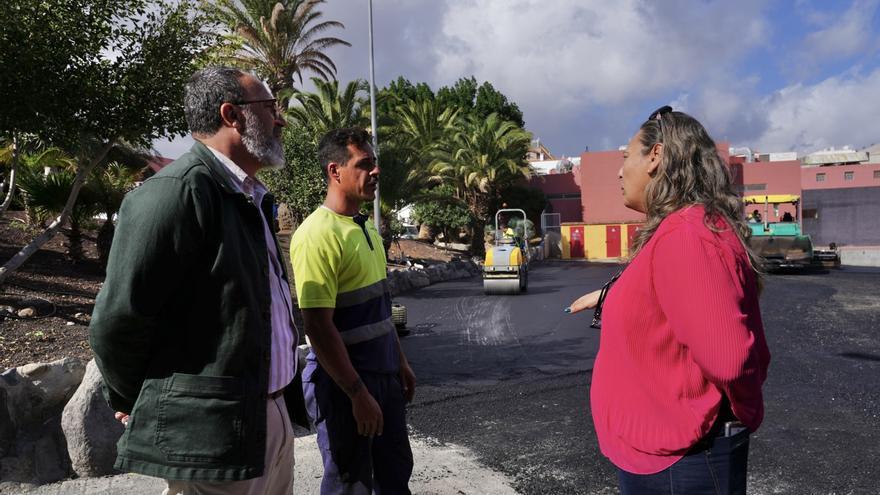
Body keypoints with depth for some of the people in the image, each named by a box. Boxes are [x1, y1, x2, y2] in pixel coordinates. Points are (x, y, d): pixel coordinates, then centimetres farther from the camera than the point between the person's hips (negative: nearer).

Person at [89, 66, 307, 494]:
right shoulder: (177, 190, -18)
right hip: (213, 437, -8)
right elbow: (117, 320, -15)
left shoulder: (252, 198, 11)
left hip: (273, 419, 8)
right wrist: (131, 401, 0)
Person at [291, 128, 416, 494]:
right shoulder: (317, 234, -20)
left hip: (384, 374, 9)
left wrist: (400, 362, 17)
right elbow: (318, 327, -23)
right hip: (344, 383, -8)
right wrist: (357, 393, -20)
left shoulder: (366, 229, 9)